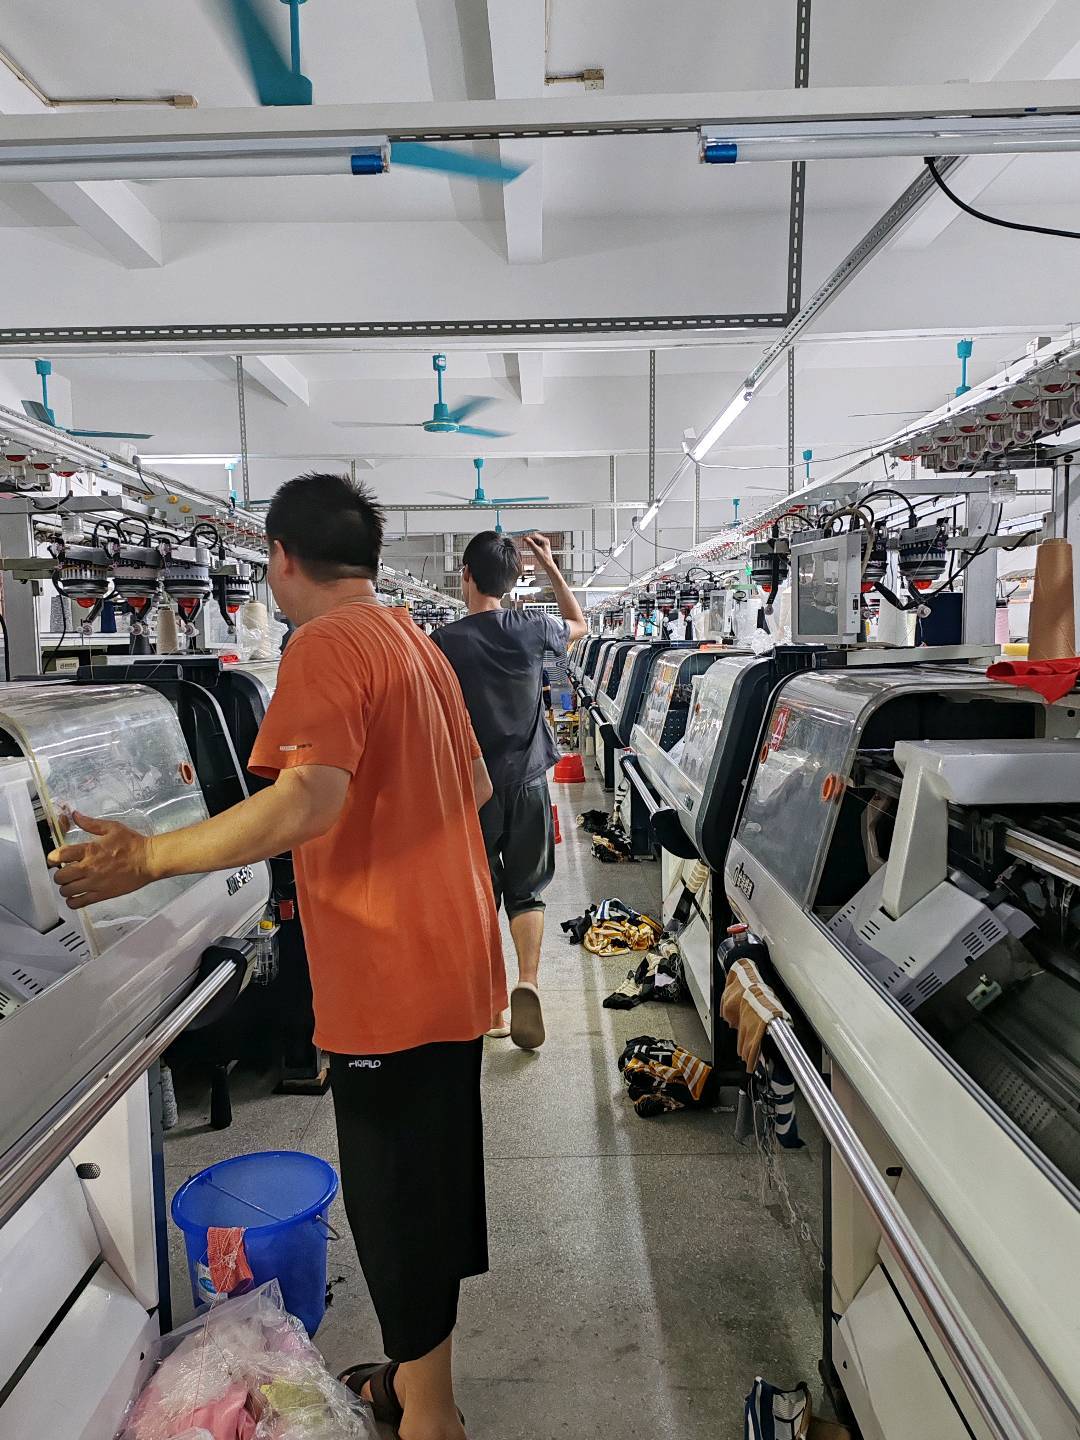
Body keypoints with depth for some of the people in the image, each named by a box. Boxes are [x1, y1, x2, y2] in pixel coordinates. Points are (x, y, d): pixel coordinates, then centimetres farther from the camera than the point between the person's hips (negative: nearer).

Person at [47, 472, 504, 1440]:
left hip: (392, 976, -10)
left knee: (396, 1200, 7)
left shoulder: (326, 647, -15)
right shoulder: (417, 643, 12)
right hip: (451, 961, 10)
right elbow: (474, 785, 19)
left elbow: (306, 800, -29)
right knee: (432, 1179, 22)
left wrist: (148, 859, -22)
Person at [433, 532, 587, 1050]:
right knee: (527, 890, 14)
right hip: (527, 781, 2)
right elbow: (579, 624, 20)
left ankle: (490, 1009, 17)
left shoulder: (446, 642, -11)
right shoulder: (532, 628, -3)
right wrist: (551, 568, 19)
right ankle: (527, 983, -7)